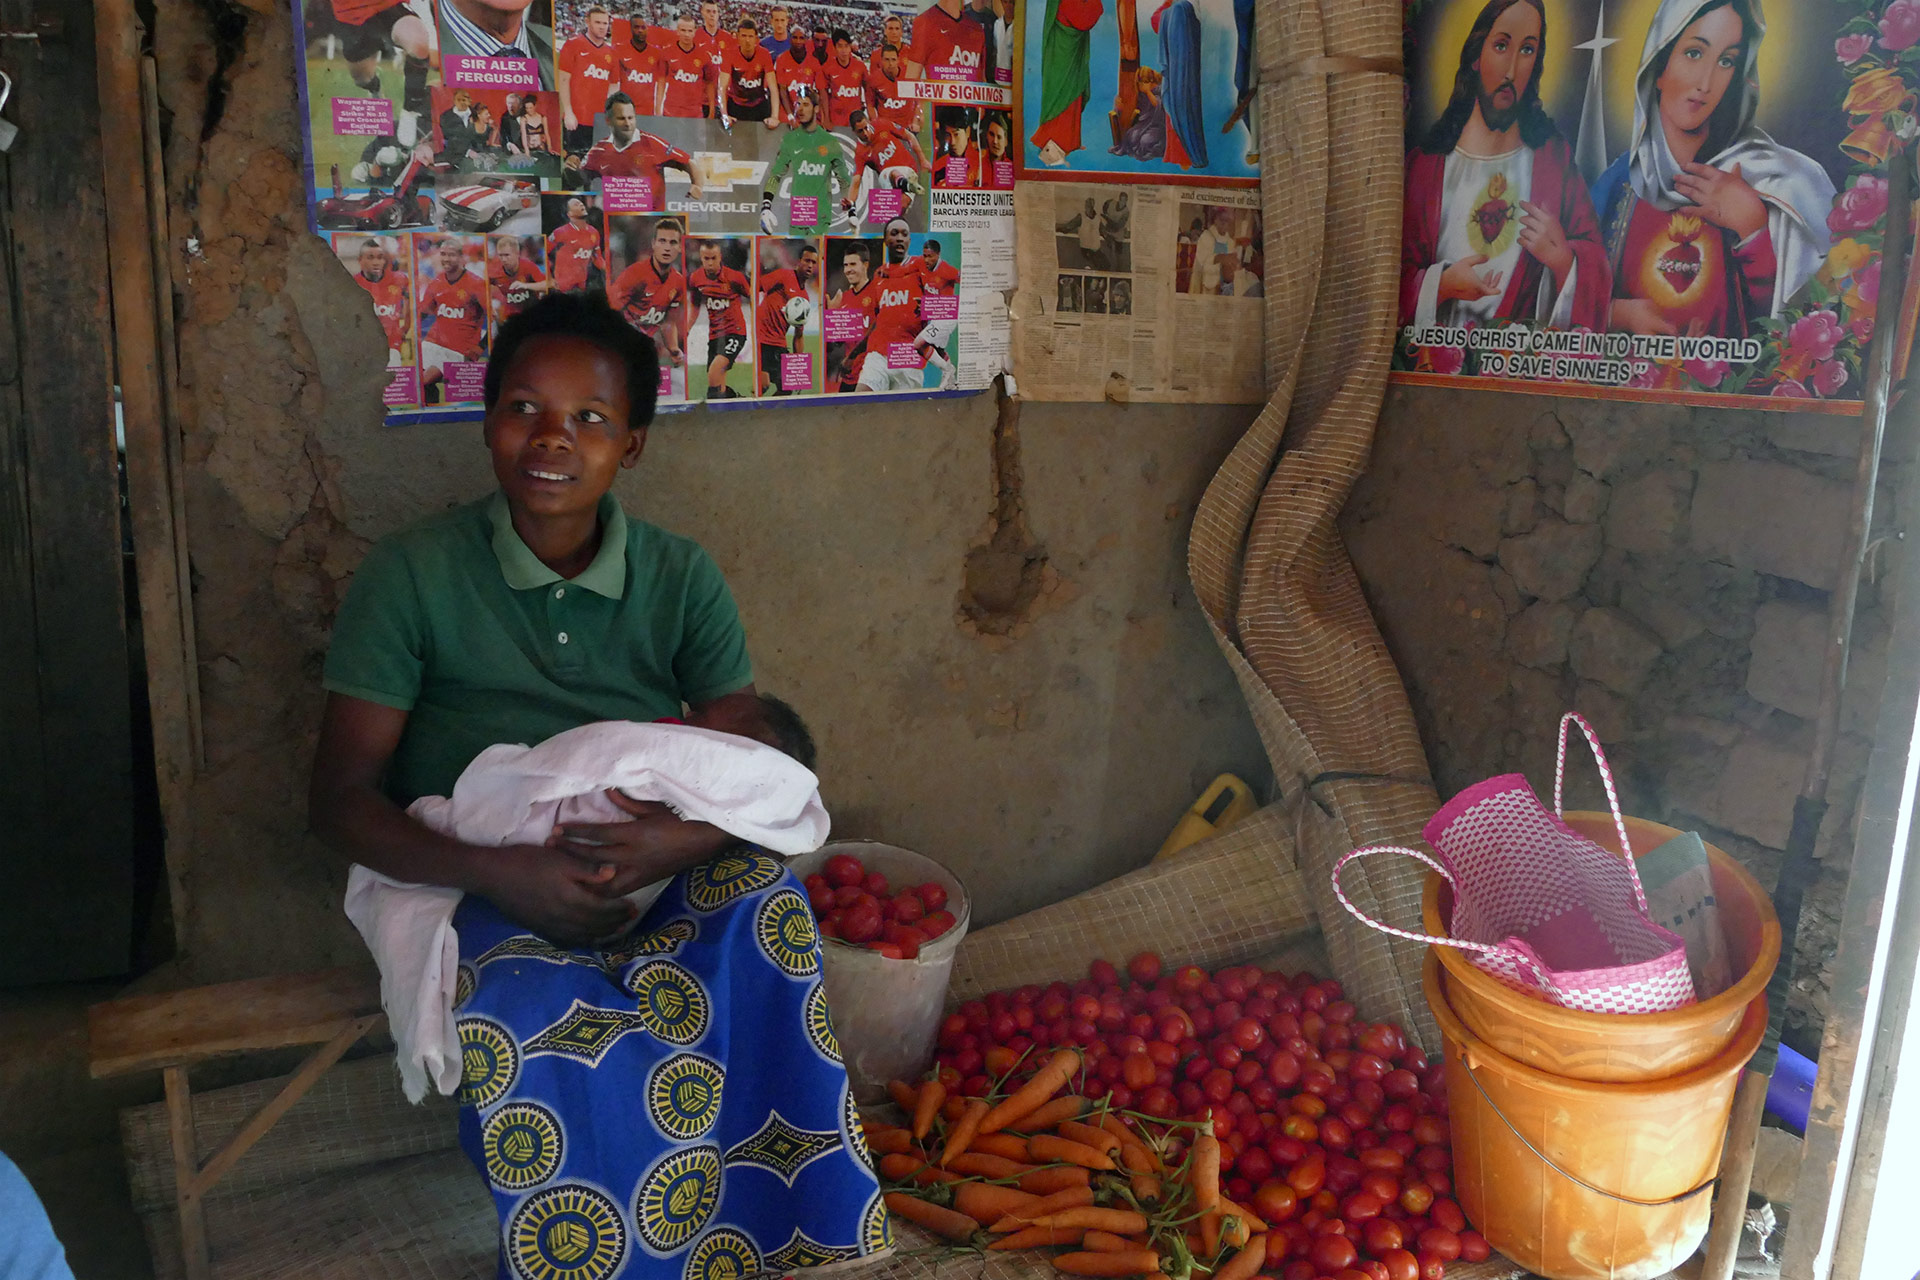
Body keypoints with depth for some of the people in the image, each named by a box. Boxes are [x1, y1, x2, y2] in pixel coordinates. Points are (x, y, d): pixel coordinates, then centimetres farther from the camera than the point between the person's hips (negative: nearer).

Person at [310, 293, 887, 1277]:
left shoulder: (681, 580, 4)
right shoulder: (410, 576, -3)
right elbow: (340, 800, -5)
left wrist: (685, 837, -24)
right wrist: (494, 872, -22)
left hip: (666, 875, 2)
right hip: (484, 892, -2)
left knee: (765, 900, -30)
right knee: (522, 1026, -34)